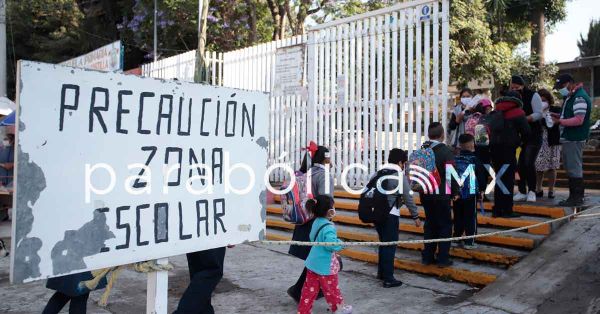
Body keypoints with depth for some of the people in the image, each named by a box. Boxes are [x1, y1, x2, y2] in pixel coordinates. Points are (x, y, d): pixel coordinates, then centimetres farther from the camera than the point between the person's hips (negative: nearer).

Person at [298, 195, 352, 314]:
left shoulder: (316, 222, 3)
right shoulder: (328, 227, -25)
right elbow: (331, 243, -38)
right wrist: (340, 243, -17)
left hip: (313, 263, 7)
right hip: (325, 266, -7)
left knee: (310, 289, 12)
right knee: (331, 288, 15)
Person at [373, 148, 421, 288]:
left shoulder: (377, 174, 12)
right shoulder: (400, 177, -6)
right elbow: (408, 198, -5)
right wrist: (415, 216, 4)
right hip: (390, 215, -6)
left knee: (383, 242, 21)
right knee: (390, 245, 2)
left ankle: (381, 272, 31)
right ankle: (388, 278, 7)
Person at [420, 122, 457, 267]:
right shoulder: (446, 151, -14)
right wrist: (454, 192, -3)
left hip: (425, 194, 6)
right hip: (441, 195, -6)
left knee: (430, 224, 15)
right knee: (445, 225, 6)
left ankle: (427, 256, 18)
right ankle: (443, 258, 9)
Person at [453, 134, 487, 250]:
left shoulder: (455, 159, 1)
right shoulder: (474, 160, -8)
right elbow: (481, 176, -3)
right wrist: (481, 190, 10)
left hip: (457, 193, 4)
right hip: (471, 193, -4)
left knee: (458, 217, 13)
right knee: (471, 218, 3)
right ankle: (469, 242, 5)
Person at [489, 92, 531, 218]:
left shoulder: (495, 113, 18)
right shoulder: (517, 112, 0)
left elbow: (491, 130, 14)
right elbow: (526, 132, -4)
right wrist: (520, 141, 14)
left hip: (494, 147, 6)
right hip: (508, 148, -6)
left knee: (500, 179, 12)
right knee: (508, 179, -3)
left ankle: (497, 209, 16)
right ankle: (506, 210, -2)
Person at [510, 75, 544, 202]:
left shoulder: (533, 96, -6)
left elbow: (539, 114, -14)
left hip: (533, 136, -5)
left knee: (529, 163, -12)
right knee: (519, 164, 3)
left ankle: (531, 191, 1)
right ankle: (522, 192, 11)